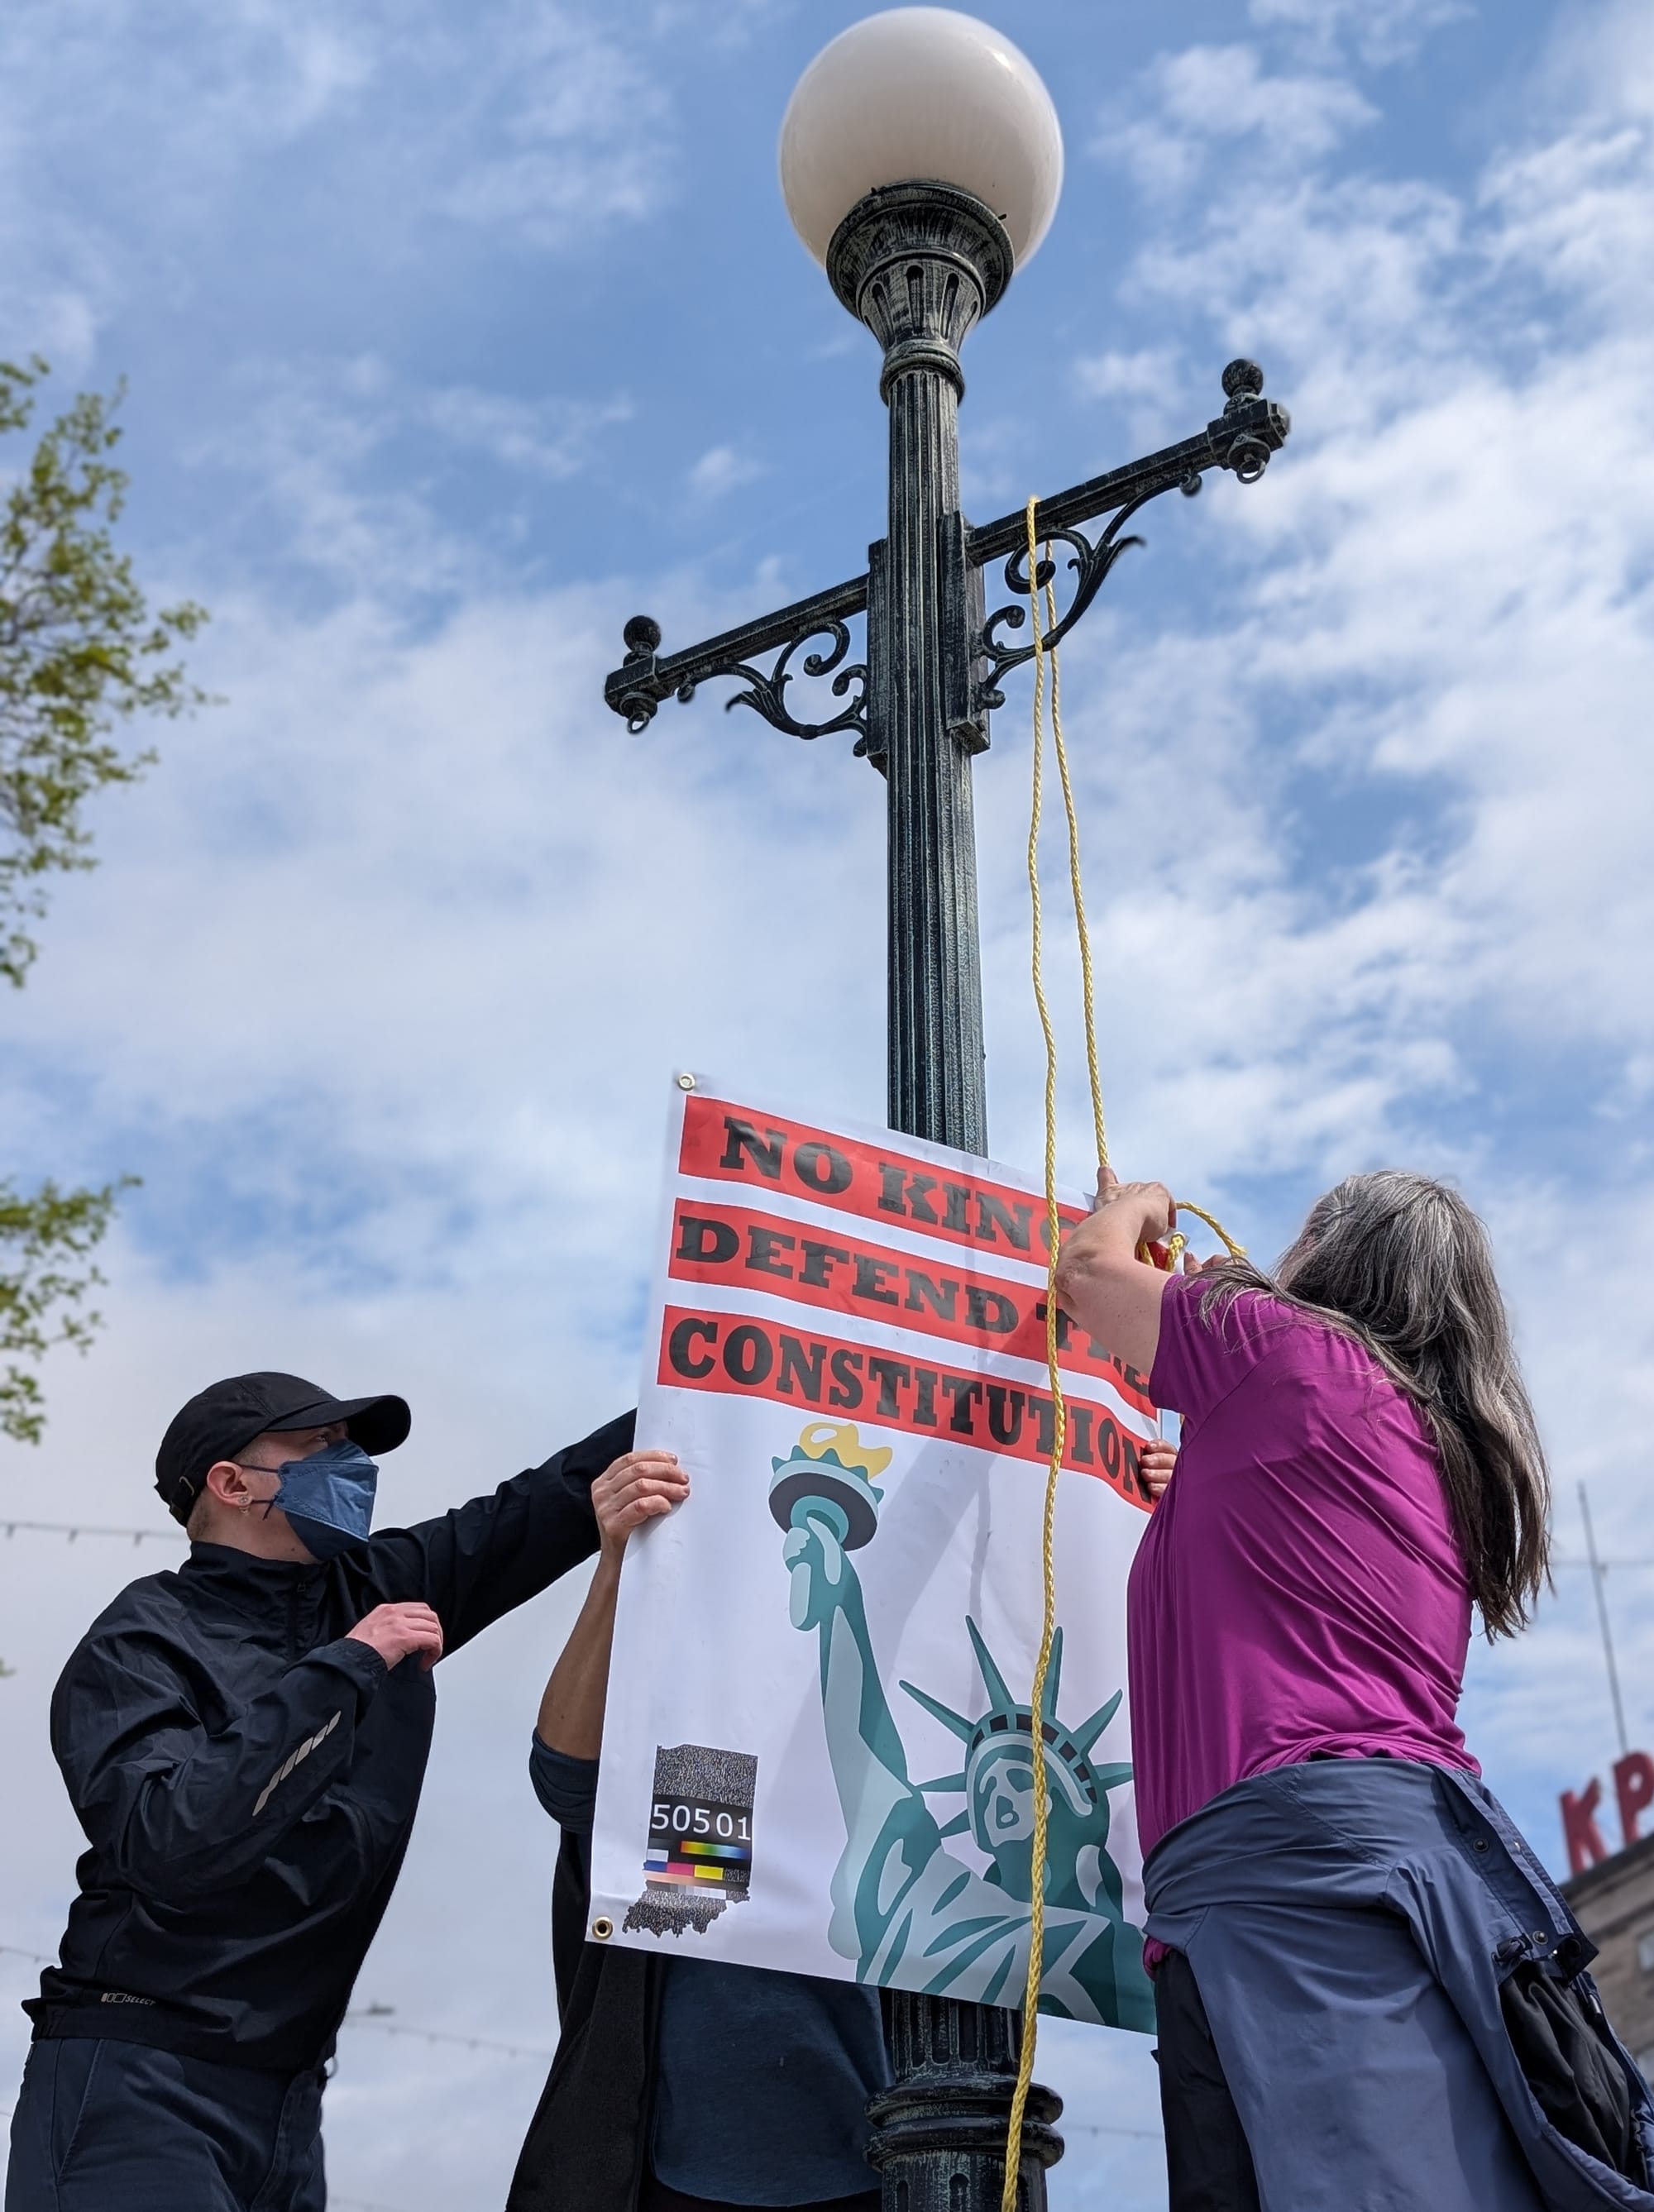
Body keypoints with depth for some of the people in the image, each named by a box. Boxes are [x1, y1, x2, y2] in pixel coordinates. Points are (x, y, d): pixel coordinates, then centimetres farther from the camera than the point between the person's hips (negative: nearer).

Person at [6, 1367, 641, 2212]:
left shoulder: (377, 1593, 7)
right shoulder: (146, 1639, -10)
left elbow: (544, 1507, 10)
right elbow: (169, 1843, -25)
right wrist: (344, 1667, -23)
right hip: (140, 2088, -6)